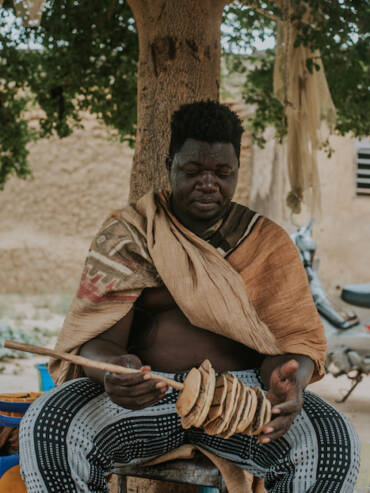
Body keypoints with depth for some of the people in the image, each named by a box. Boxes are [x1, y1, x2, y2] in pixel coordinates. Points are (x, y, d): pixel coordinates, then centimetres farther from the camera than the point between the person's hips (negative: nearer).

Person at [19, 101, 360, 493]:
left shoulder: (267, 242, 9)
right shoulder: (127, 233, 5)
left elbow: (295, 340, 0)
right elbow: (99, 340, -5)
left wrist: (289, 385, -27)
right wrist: (114, 369, -33)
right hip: (145, 393, 0)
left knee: (335, 442, -29)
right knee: (45, 428, -31)